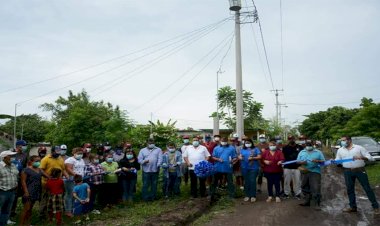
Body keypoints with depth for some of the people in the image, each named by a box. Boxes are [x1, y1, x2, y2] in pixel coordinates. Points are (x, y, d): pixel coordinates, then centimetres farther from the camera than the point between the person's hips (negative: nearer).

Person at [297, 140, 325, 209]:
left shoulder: (318, 152, 4)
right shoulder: (302, 152, 11)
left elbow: (323, 161, 2)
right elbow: (297, 161, 8)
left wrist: (318, 161, -18)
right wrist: (301, 162, -13)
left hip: (315, 172, -4)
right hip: (305, 172, 4)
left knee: (316, 188, -10)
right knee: (305, 188, 12)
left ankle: (316, 204, -4)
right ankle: (307, 201, 25)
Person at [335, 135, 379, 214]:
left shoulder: (359, 148, -2)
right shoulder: (340, 150, 9)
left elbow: (370, 157, -5)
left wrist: (361, 157, -24)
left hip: (360, 170, -3)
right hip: (348, 172, 4)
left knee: (367, 188, 1)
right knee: (350, 189, 8)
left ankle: (375, 206, 11)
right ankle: (353, 207, 20)